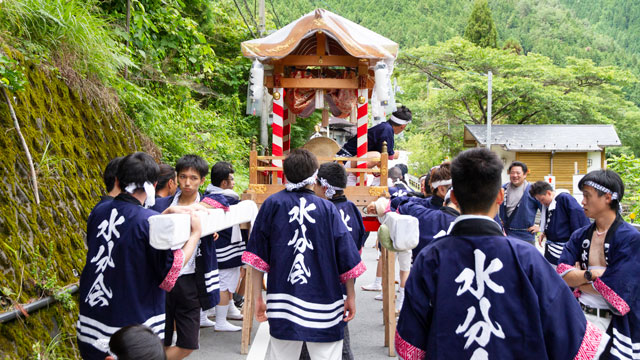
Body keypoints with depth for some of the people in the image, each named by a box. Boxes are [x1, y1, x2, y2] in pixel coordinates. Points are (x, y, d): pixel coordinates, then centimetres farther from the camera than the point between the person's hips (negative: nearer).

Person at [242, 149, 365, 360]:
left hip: (283, 301, 1)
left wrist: (258, 297, 6)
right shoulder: (327, 208, -2)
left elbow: (257, 257, -1)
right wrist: (351, 296, 9)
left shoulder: (272, 204, 0)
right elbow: (346, 258, -1)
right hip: (324, 303, -1)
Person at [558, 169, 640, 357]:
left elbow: (614, 290, -20)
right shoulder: (580, 236, 4)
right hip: (580, 318, 5)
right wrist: (591, 275, -21)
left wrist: (577, 277, -8)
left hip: (615, 326, -5)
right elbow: (561, 273, -6)